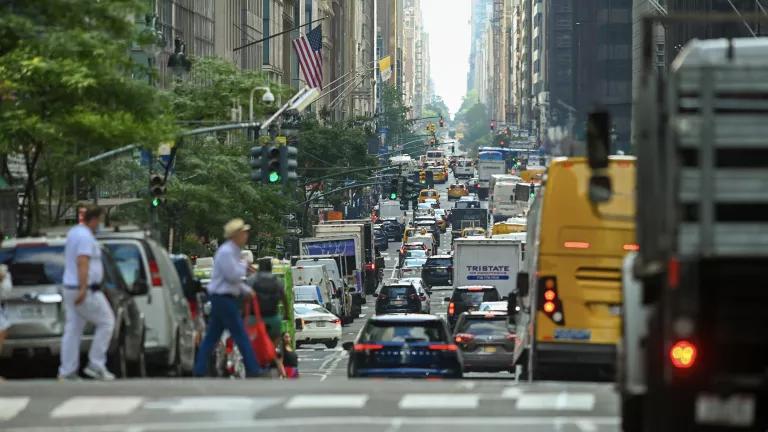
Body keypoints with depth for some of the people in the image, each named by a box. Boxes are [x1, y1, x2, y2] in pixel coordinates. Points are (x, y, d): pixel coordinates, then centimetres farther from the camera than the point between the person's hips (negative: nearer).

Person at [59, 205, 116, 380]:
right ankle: (96, 365, -2)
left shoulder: (73, 233, 15)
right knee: (106, 322, 1)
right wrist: (83, 289, -32)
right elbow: (82, 263, -27)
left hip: (69, 288, 10)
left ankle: (67, 371, 5)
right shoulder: (86, 237, -16)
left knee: (72, 330, 7)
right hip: (87, 291, -10)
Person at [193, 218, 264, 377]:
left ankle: (200, 370, 8)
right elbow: (232, 276, -21)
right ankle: (252, 369, -6)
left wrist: (246, 290, 15)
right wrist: (244, 266, -5)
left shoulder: (233, 251, 17)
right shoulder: (226, 252, -15)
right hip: (224, 298, -10)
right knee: (240, 335, -7)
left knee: (212, 336, 8)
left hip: (221, 299, 10)